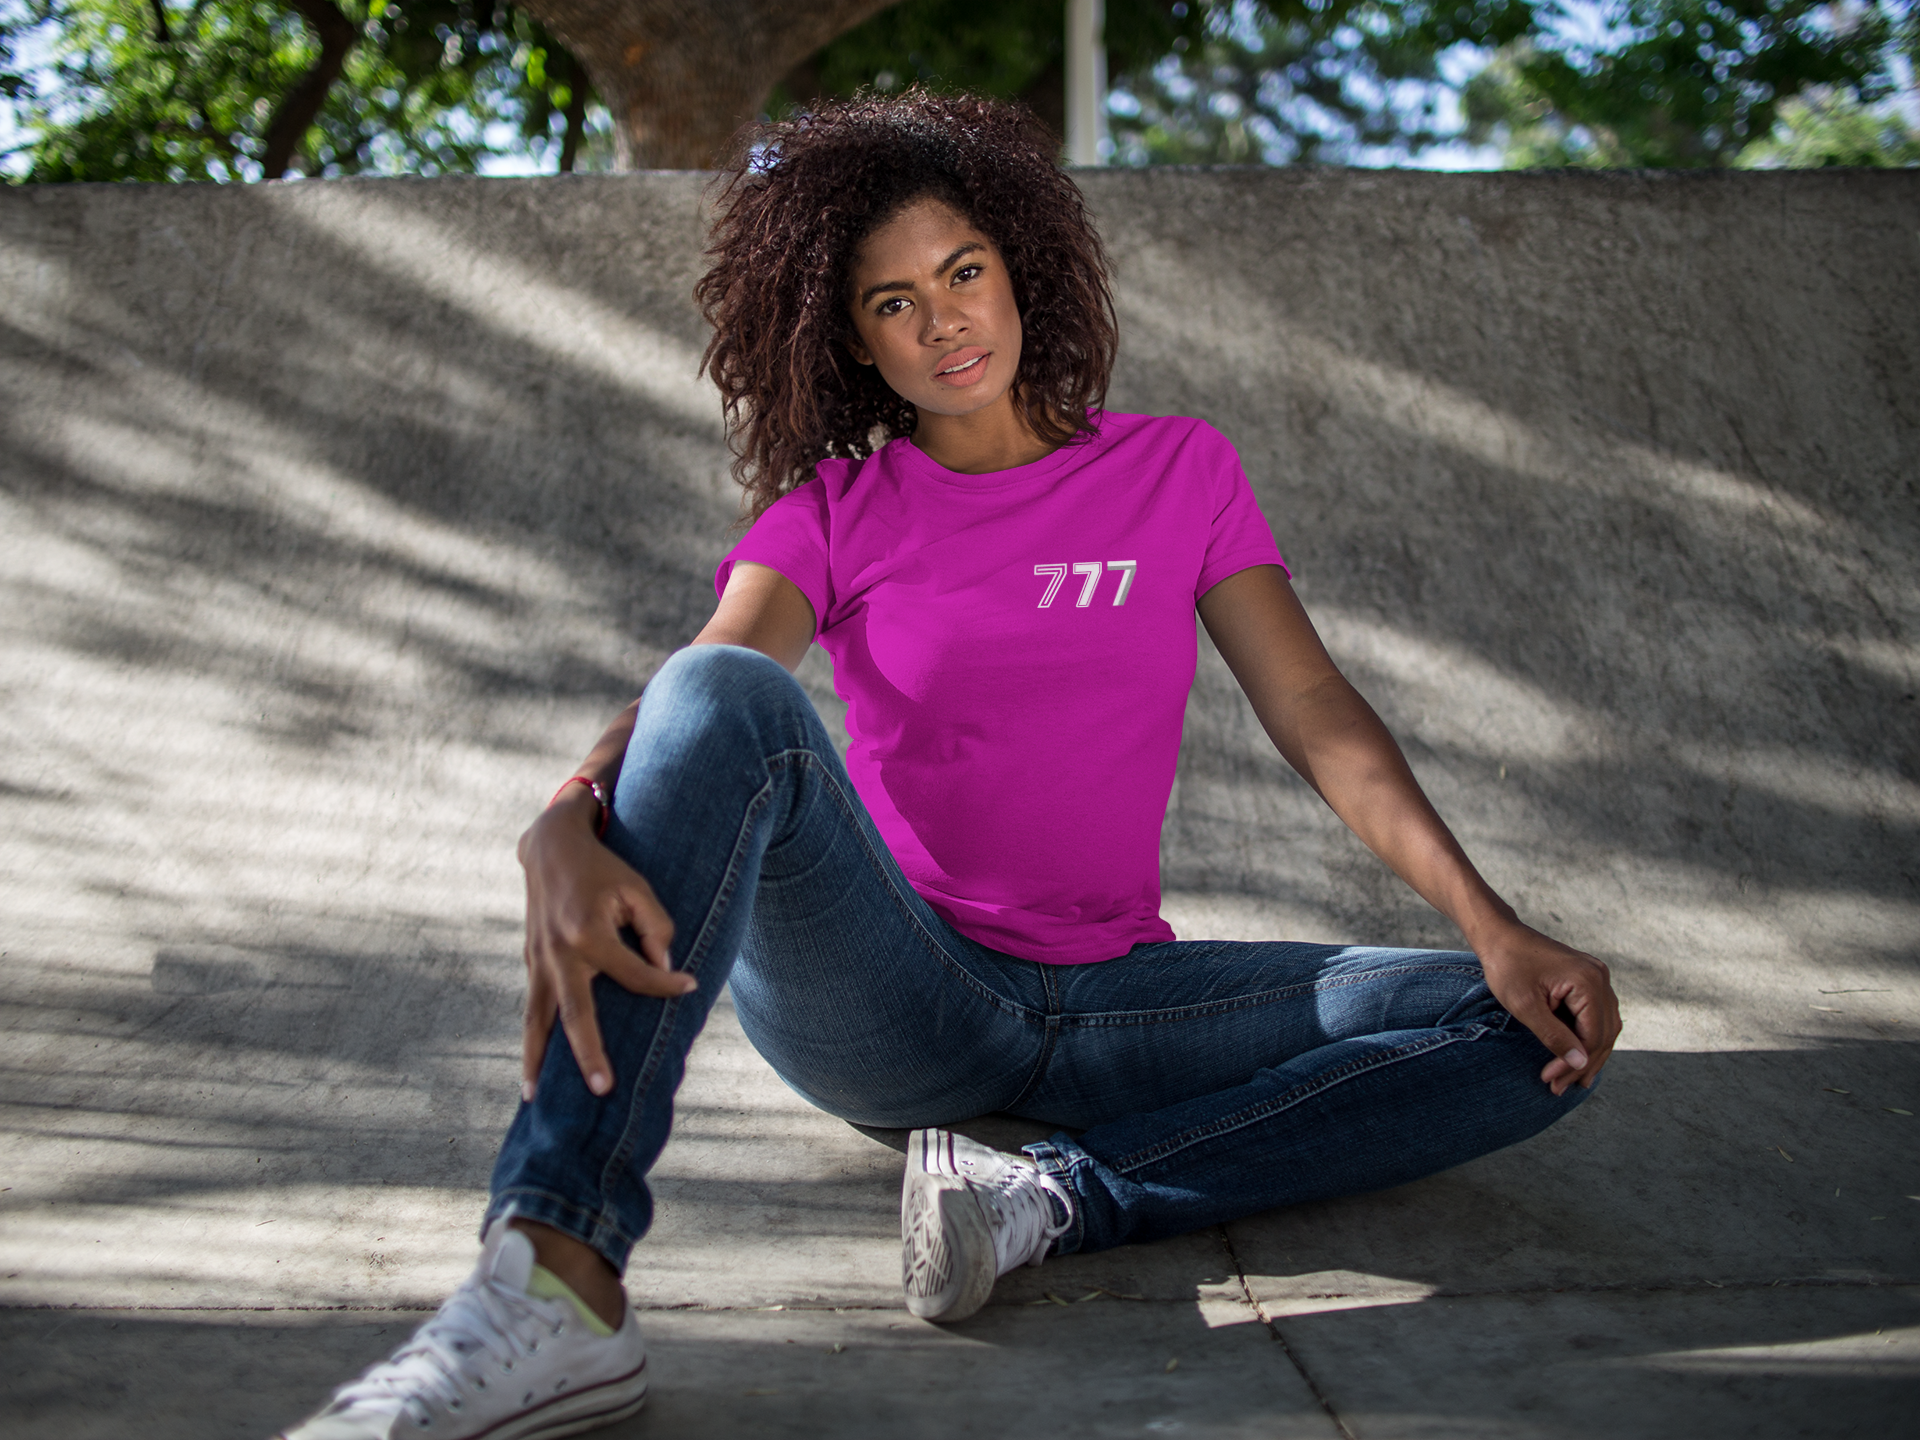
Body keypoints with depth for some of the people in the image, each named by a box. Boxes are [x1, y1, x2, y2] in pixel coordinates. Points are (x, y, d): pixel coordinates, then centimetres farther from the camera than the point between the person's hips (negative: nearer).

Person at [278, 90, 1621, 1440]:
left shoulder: (1179, 471, 11)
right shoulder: (833, 514, 6)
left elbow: (1318, 713, 3)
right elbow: (689, 700, -13)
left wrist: (1495, 925, -11)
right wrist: (566, 832, -36)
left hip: (1107, 1007, 2)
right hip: (883, 1002, -2)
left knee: (1536, 1039, -16)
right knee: (730, 696, -31)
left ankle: (1058, 1197, -29)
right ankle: (552, 1288, -43)